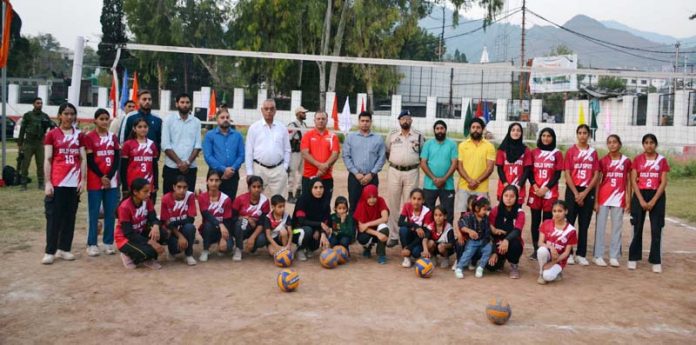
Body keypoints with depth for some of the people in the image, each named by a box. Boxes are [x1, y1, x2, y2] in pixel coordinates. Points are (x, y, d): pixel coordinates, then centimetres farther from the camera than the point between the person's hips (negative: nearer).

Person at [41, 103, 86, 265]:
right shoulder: (52, 135, 2)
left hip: (74, 183, 3)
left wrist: (83, 180, 0)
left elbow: (83, 159, 8)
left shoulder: (79, 136, 11)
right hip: (56, 183, -3)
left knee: (69, 217, 7)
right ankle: (50, 251, 3)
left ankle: (64, 249, 15)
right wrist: (48, 182, -8)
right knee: (53, 217, -2)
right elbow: (47, 160, -2)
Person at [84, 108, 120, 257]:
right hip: (95, 181, -4)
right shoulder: (89, 137, -2)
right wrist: (101, 177, -12)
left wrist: (109, 176, -8)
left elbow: (117, 159, 4)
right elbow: (90, 161, -7)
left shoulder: (113, 137, 9)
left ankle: (108, 242, 13)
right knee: (94, 213, 0)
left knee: (111, 213, 5)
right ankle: (92, 244, 6)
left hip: (112, 181, 4)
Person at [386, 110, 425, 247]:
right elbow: (386, 151, 15)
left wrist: (417, 163, 3)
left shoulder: (418, 135, 4)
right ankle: (393, 235, 9)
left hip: (411, 173, -1)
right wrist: (392, 162, 9)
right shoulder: (392, 135, 6)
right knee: (393, 205, 3)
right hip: (394, 172, 1)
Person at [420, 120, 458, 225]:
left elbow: (454, 164, -3)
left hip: (447, 185, 0)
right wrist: (434, 179, -11)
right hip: (430, 185, 1)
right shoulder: (428, 144, 5)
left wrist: (444, 179, -14)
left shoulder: (452, 144, 3)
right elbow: (423, 163, -1)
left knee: (448, 213, 4)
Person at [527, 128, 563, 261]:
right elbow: (529, 172, 7)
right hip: (535, 192, 2)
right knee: (535, 220, 2)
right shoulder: (534, 152, 10)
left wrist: (546, 188, -10)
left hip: (550, 193, -2)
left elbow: (557, 175, 0)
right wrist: (535, 186, -8)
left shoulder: (557, 154, 4)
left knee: (547, 220, -2)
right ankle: (535, 249, 7)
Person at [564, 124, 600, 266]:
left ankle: (581, 255, 10)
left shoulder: (593, 152, 6)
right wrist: (576, 193, -10)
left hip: (588, 191, 2)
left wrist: (585, 193, -8)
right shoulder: (571, 151, 1)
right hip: (573, 190, -2)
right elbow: (567, 174, -4)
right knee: (570, 222, -1)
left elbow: (596, 175, 2)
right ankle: (569, 253, 5)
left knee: (584, 224, 5)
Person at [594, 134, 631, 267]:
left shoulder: (626, 161, 4)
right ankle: (598, 256, 7)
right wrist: (596, 201, -3)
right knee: (600, 226, 1)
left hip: (619, 199, 1)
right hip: (603, 198, -1)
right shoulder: (603, 161, 2)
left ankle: (614, 256, 12)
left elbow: (628, 182, 7)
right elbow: (597, 181, 2)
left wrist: (628, 201, 2)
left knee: (617, 227, 5)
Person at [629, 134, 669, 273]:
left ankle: (656, 261, 5)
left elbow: (663, 182, -3)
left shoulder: (662, 160, 1)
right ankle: (633, 258, 13)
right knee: (637, 228, 5)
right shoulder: (637, 159, 2)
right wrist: (641, 200, -11)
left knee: (656, 229, -1)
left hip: (657, 196, 0)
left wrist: (653, 201, -12)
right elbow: (633, 181, -2)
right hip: (640, 195, 0)